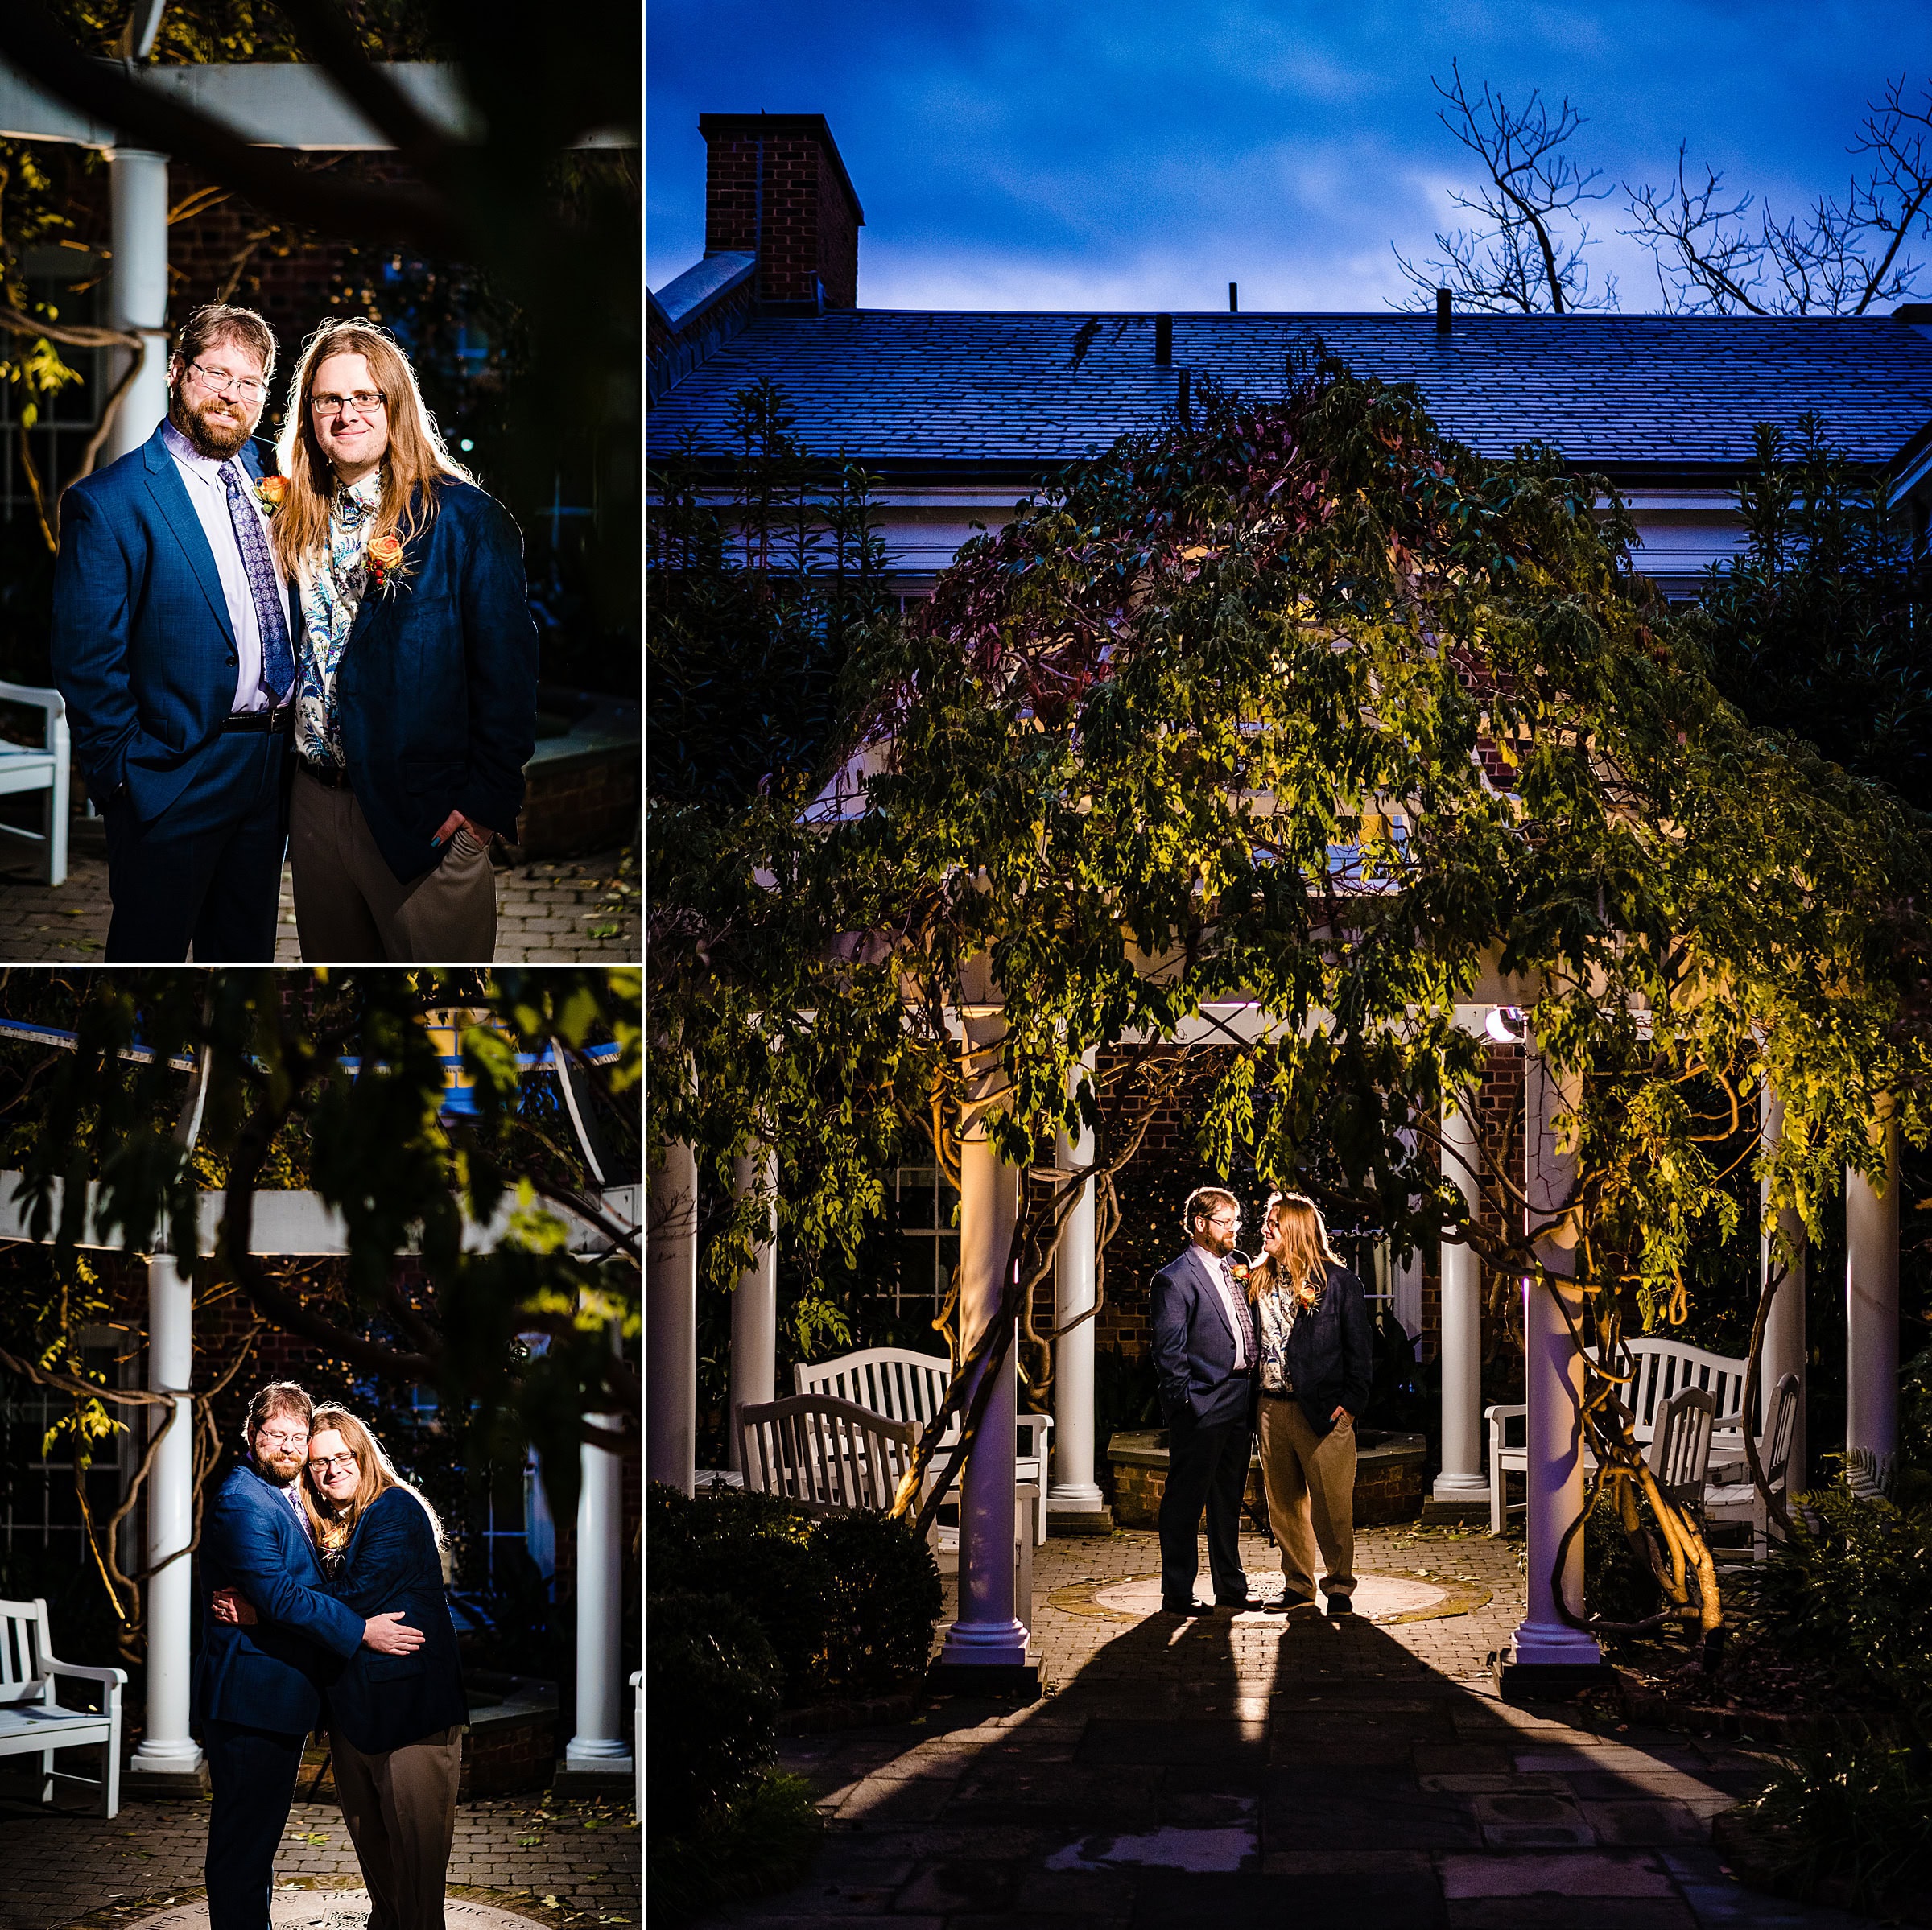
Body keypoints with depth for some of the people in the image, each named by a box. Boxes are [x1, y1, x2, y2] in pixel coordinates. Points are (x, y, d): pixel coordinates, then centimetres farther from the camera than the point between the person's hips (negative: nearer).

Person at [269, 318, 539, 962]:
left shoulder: (464, 517, -8)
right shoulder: (294, 520, 10)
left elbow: (506, 666, -11)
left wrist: (489, 798, -14)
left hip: (426, 811, -5)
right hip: (316, 799, 5)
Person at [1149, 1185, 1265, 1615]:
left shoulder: (1235, 1266, 14)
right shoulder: (1175, 1279, -9)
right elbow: (1168, 1351, -11)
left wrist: (1252, 1393, 10)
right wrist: (1183, 1403, -15)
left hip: (1239, 1400, 8)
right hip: (1202, 1404, -8)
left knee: (1228, 1499, 16)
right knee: (1185, 1500, -1)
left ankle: (1230, 1588, 24)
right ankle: (1177, 1593, 5)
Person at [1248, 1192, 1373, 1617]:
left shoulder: (1337, 1281, -3)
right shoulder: (1258, 1282, 12)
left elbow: (1359, 1347, -2)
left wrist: (1350, 1402, -9)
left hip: (1322, 1408, -5)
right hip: (1272, 1406, 5)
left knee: (1331, 1506, -4)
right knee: (1283, 1503, 8)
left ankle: (1339, 1586, 6)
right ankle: (1297, 1585, 17)